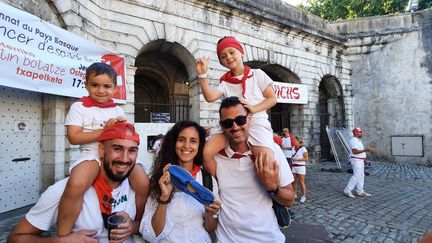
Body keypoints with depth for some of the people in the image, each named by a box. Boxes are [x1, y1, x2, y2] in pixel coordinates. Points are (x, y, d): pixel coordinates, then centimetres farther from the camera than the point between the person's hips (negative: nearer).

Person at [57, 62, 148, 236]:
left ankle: (138, 225, 13)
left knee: (144, 186, -12)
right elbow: (74, 137, -8)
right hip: (92, 154, -3)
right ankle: (62, 236, -12)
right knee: (76, 185, -34)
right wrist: (104, 130, -12)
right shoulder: (79, 107, 4)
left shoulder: (117, 110, 16)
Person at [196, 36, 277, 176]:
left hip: (257, 123, -2)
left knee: (268, 163, -27)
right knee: (206, 152, -20)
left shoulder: (257, 74, 10)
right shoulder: (225, 83, 14)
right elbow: (209, 97, -5)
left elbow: (272, 99, 4)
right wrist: (202, 74, -11)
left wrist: (254, 108, -12)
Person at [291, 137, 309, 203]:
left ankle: (303, 196, 8)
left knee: (301, 182, -1)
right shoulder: (294, 148, 8)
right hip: (294, 167, 5)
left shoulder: (303, 149, -8)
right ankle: (294, 194, 17)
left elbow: (306, 158, -10)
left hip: (301, 167, -5)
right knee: (295, 181, 8)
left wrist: (297, 159, -17)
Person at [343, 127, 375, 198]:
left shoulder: (358, 140, 16)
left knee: (361, 176, 11)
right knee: (356, 176, -11)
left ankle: (360, 191, 17)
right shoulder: (353, 140, -17)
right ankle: (347, 190, -6)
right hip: (356, 160, -10)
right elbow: (355, 151, -26)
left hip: (360, 160, 10)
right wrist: (365, 150, -26)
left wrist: (367, 149, 10)